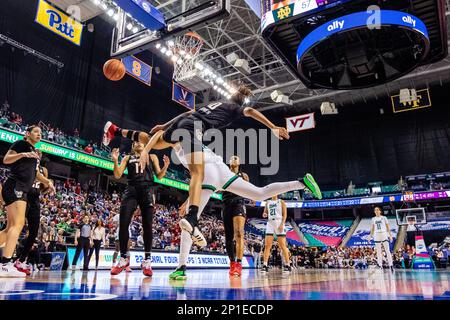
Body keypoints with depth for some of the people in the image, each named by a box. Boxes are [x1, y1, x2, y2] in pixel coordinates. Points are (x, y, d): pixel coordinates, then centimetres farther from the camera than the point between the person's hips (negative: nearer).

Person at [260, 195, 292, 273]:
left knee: (282, 245, -6)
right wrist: (264, 215, -6)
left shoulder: (281, 202, 5)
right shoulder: (268, 203, 17)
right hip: (270, 223, 4)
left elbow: (285, 214, -1)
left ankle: (287, 265, 0)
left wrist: (282, 224, -14)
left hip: (279, 223, -4)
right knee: (267, 245, -5)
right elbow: (265, 213, 19)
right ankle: (265, 265, -5)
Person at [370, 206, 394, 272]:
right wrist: (371, 235, 8)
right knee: (378, 251, 5)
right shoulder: (373, 219, 10)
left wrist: (390, 235, -5)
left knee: (387, 250, -6)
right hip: (377, 235, 3)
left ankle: (391, 265, -4)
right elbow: (372, 228, 14)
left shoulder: (384, 218, 1)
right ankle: (380, 265, 10)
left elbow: (388, 227, 1)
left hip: (384, 234, -3)